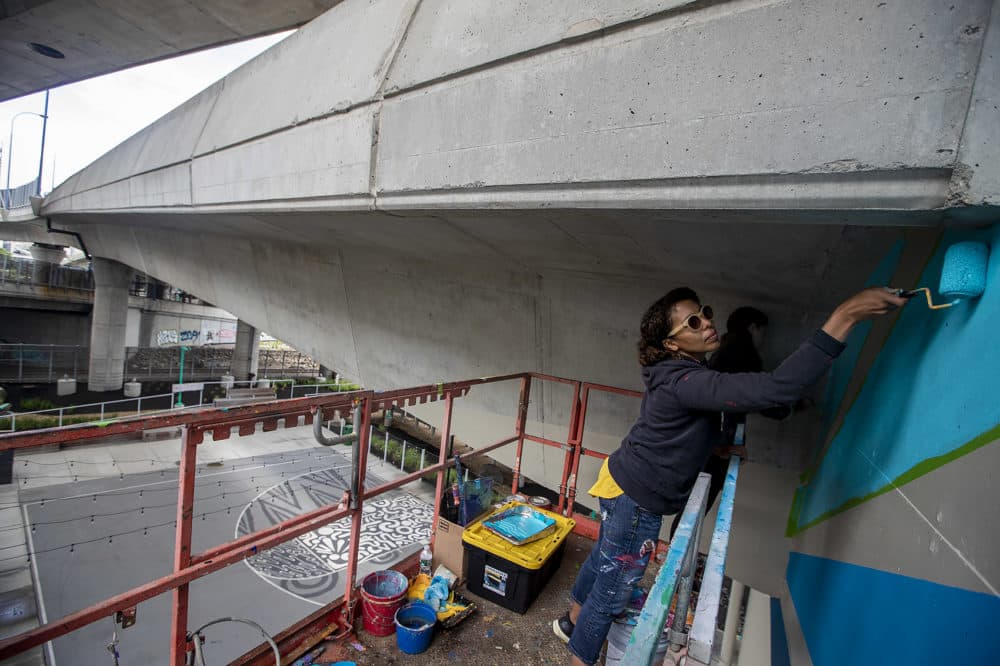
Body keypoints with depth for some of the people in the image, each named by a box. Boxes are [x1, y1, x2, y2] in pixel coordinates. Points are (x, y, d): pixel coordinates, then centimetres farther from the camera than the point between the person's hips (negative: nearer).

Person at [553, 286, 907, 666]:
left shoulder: (678, 374, 4)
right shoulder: (683, 382, -29)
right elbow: (777, 389, -41)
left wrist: (720, 446, 10)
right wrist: (844, 316, -39)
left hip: (622, 485, 10)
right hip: (636, 501, -10)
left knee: (601, 560, 28)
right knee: (612, 592, 10)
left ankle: (572, 621, 52)